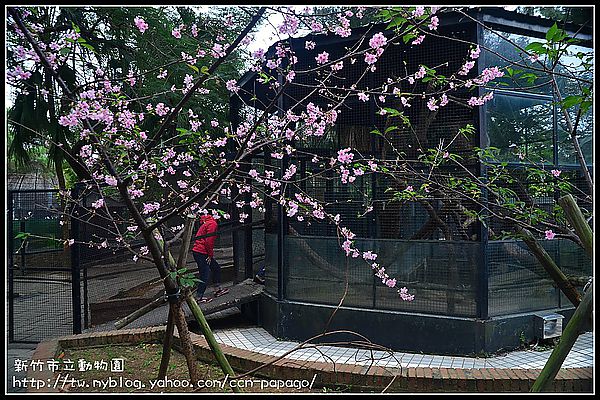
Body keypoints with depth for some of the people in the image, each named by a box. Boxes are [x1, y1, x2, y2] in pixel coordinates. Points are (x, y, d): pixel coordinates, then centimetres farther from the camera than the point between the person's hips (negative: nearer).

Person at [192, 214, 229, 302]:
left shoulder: (208, 223, 19)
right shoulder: (212, 224, -14)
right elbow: (209, 241, -21)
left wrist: (210, 255, 16)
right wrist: (210, 255, -12)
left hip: (199, 251, 10)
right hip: (201, 253, -10)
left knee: (216, 268, 17)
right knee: (205, 275, -7)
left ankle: (217, 290, 24)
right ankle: (199, 297, -1)